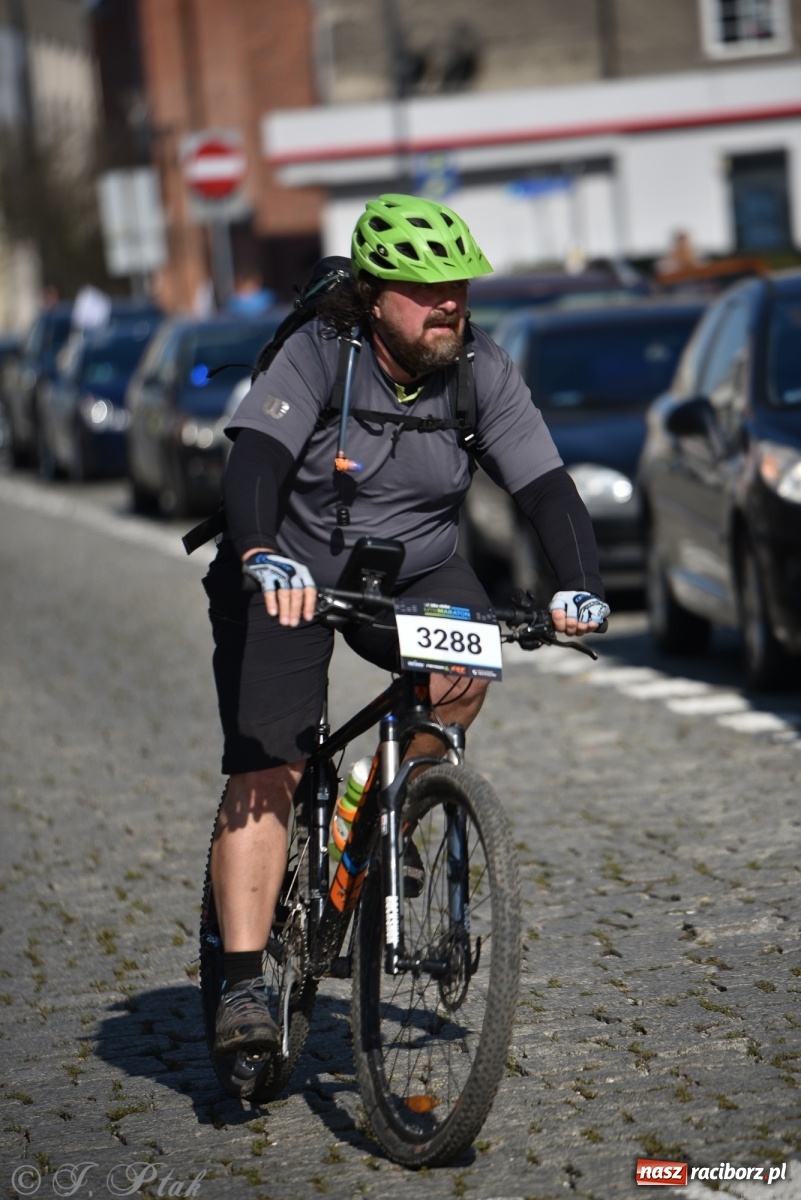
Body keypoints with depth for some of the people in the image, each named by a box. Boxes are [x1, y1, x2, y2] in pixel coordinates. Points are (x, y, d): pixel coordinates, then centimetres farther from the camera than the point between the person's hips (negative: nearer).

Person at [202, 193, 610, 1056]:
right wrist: (262, 557, -52)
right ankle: (241, 985, -16)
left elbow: (545, 484, -15)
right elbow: (253, 460, -32)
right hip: (290, 576, -3)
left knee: (466, 662, -29)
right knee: (264, 771, -17)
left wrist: (579, 586, -32)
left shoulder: (482, 372, -9)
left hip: (412, 572, 3)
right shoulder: (316, 356, -18)